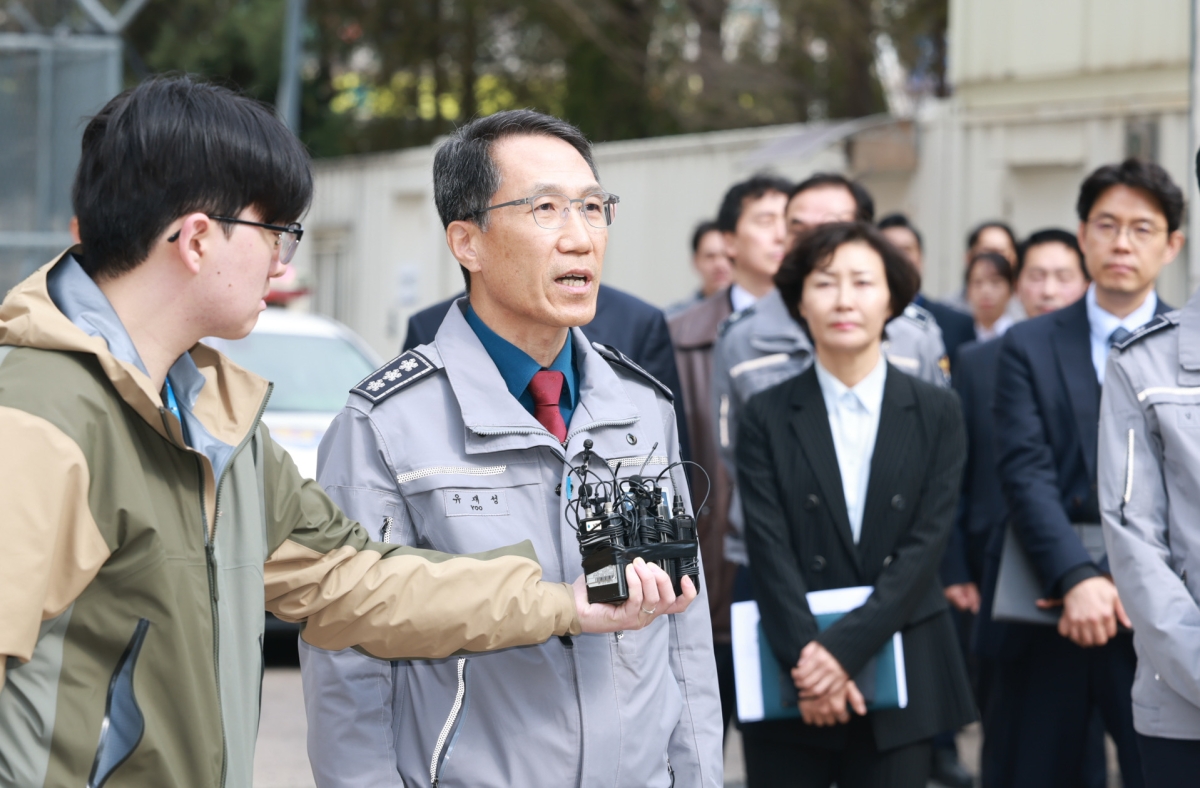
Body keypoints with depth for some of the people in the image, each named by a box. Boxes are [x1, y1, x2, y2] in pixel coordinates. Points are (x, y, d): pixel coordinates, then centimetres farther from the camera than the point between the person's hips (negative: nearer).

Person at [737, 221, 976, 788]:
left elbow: (926, 544, -4)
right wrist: (808, 658, -17)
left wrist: (845, 648, -15)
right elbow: (770, 550, -5)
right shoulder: (767, 416, 3)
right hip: (791, 683, 0)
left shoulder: (935, 413, 5)